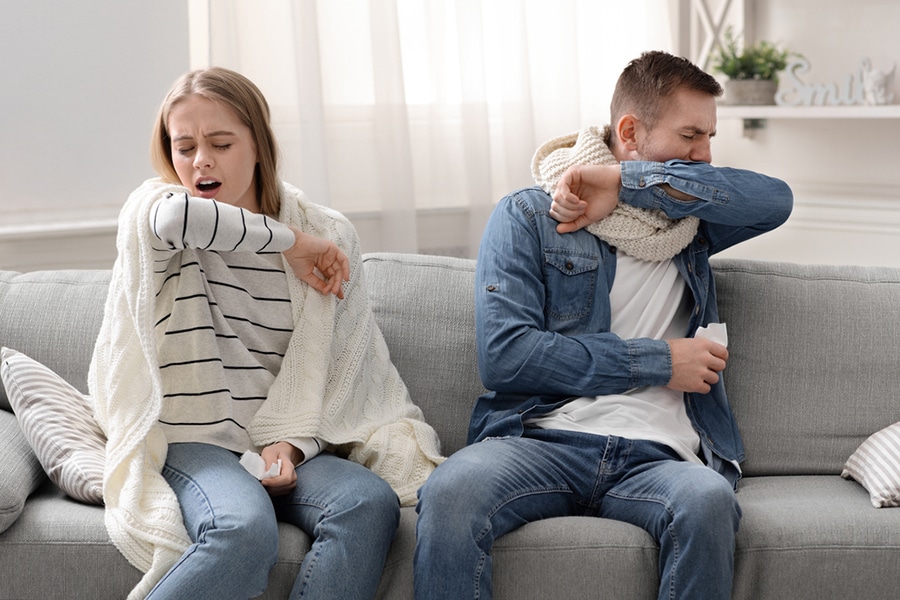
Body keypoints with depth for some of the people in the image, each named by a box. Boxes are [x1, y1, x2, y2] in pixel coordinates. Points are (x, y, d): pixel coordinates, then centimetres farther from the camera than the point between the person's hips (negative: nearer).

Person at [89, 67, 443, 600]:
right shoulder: (152, 209, 1)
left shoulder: (327, 235, 7)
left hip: (286, 444, 3)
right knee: (245, 531, -35)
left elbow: (338, 367, 7)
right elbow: (173, 217, -27)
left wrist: (291, 442, -11)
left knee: (371, 502, -28)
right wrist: (287, 240, -15)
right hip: (189, 441, -3)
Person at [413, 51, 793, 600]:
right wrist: (660, 362, -4)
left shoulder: (688, 222, 21)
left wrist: (627, 183, -4)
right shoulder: (528, 217, 8)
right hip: (541, 438, -2)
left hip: (655, 455, 2)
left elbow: (775, 200, 1)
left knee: (709, 499, -34)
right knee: (450, 492, -35)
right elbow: (503, 354, -5)